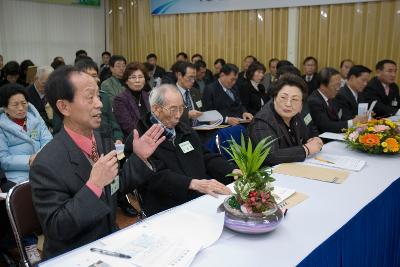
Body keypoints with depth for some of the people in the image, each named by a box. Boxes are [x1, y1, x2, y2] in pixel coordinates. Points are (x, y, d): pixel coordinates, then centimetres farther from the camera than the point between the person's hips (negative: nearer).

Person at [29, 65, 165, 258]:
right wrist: (93, 185, -29)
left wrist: (139, 158, -4)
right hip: (73, 257, -6)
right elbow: (55, 229, -20)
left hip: (111, 241, 6)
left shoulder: (104, 141, -2)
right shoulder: (47, 164, -21)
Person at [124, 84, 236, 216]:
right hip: (167, 212, -7)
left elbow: (207, 157, 17)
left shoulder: (185, 130, 18)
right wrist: (194, 184, -30)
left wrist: (233, 172, 0)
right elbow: (157, 176, -18)